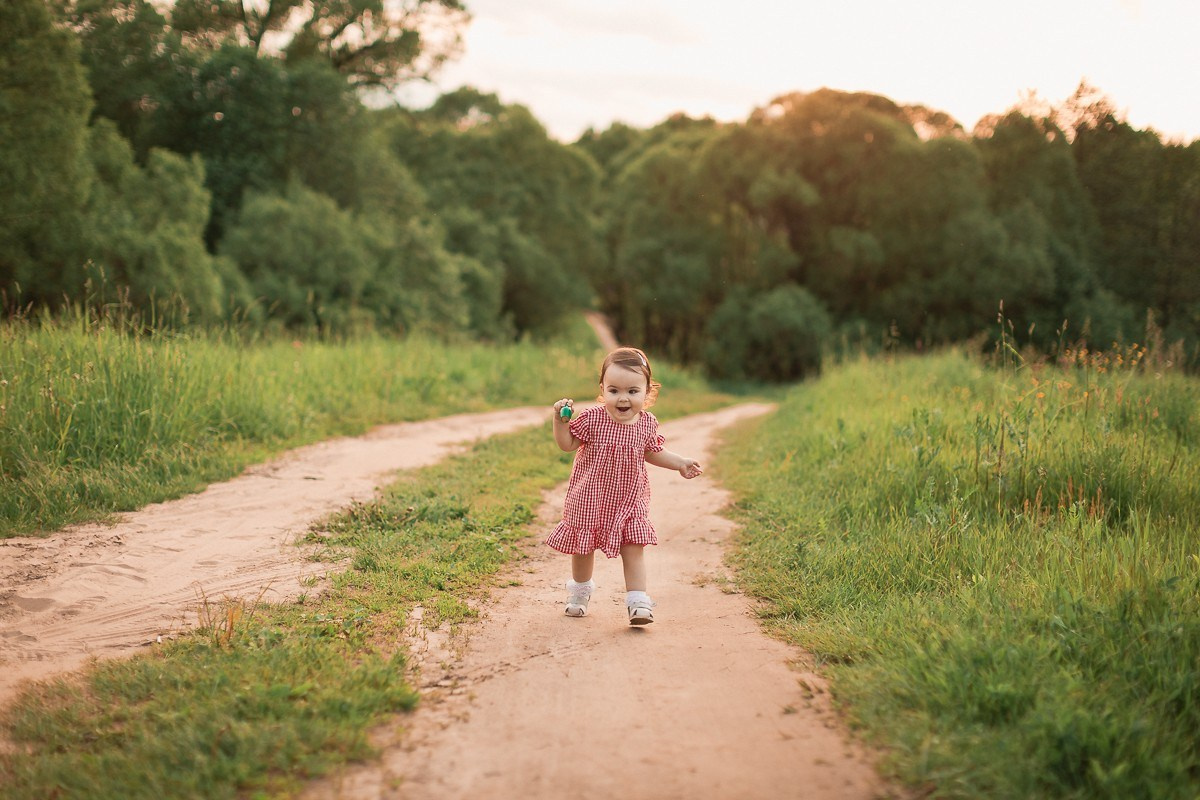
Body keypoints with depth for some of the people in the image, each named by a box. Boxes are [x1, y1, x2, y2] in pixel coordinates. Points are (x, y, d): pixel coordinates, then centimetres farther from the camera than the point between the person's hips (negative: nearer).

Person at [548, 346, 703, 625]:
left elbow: (653, 453, 12)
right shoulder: (591, 419, -17)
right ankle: (580, 590, 38)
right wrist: (560, 419, -23)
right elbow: (567, 444, -8)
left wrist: (681, 463, 8)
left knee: (634, 549, -4)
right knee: (583, 547, 14)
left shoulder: (647, 424, -7)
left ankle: (637, 602, 2)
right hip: (590, 498, -1)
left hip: (630, 500, 1)